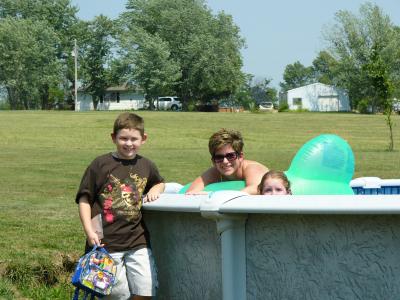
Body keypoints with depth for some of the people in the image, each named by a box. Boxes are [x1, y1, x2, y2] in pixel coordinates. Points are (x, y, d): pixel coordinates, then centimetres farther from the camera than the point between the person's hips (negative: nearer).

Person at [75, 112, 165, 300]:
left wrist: (155, 189, 8)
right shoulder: (100, 165, -3)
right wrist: (89, 231, -12)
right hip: (106, 241, -4)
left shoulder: (146, 166, 10)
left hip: (138, 241, 4)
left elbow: (160, 183, 32)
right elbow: (84, 200, -2)